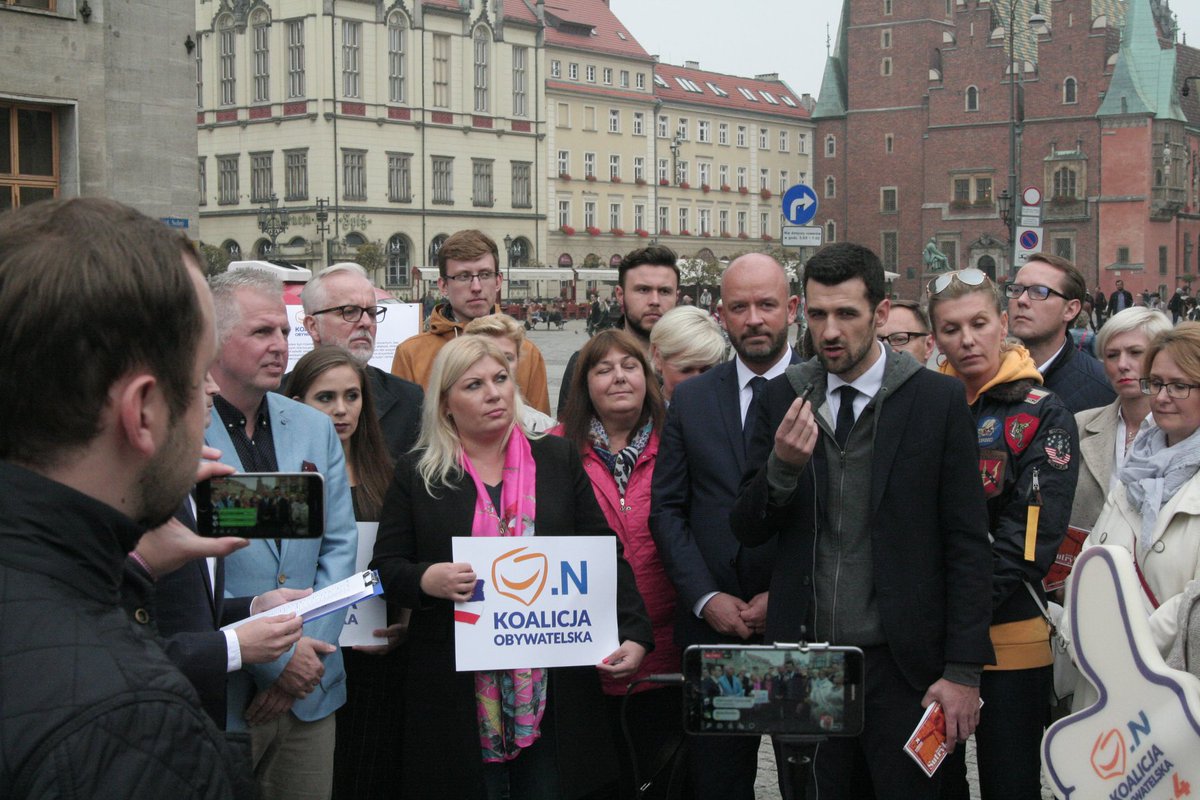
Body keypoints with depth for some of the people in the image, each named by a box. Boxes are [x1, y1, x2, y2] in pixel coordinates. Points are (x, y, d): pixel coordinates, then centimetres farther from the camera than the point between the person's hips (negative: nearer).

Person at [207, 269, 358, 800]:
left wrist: (306, 649, -5)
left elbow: (339, 546, 7)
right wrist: (272, 655, -14)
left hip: (308, 692, 5)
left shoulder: (315, 428, 9)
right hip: (215, 696, -5)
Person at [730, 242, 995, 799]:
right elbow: (747, 530, 4)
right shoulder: (783, 399, 5)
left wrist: (963, 670, -8)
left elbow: (968, 544, -4)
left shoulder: (937, 400, -4)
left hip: (902, 665, -2)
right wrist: (782, 465, -15)